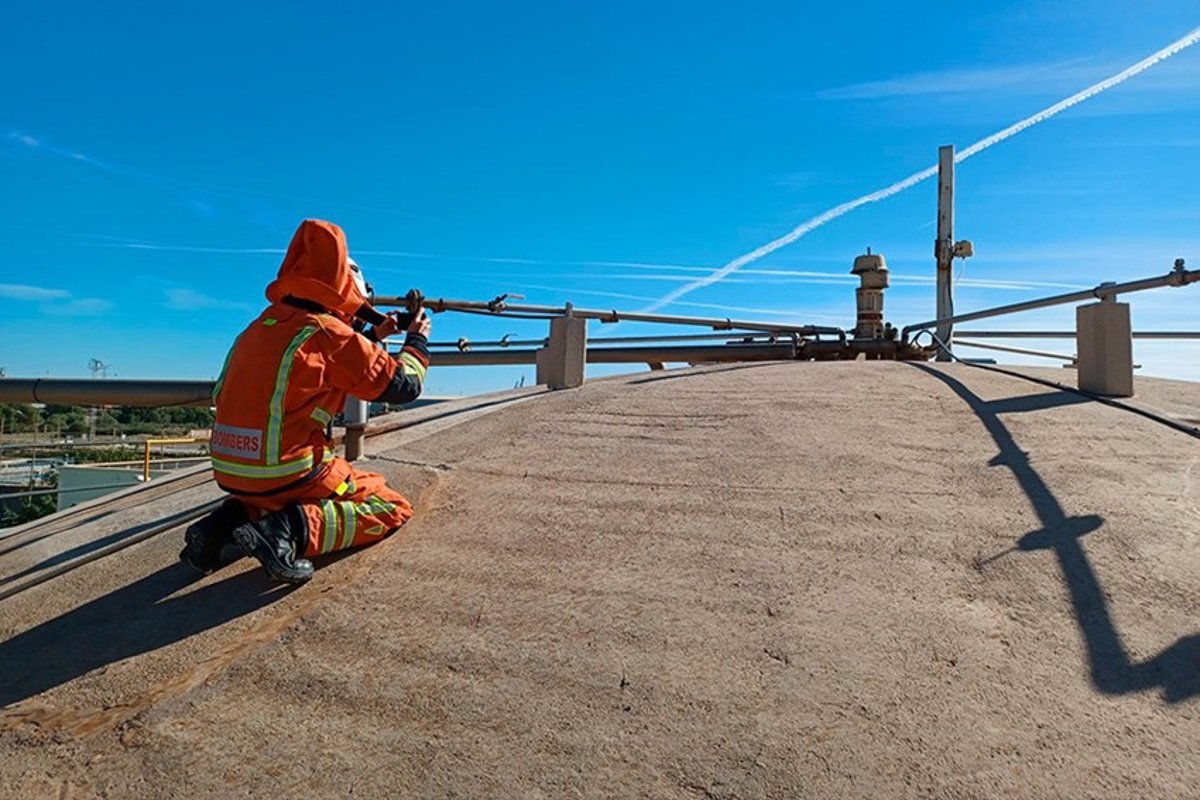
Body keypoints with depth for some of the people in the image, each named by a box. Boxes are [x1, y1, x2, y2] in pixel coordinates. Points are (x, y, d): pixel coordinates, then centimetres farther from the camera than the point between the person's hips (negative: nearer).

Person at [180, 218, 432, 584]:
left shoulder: (264, 323, 9)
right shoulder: (330, 333, -13)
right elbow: (403, 386, -6)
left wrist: (374, 335, 27)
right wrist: (417, 342, 11)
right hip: (288, 472, -7)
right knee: (392, 508, 6)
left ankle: (231, 517, 10)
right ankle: (295, 527, -15)